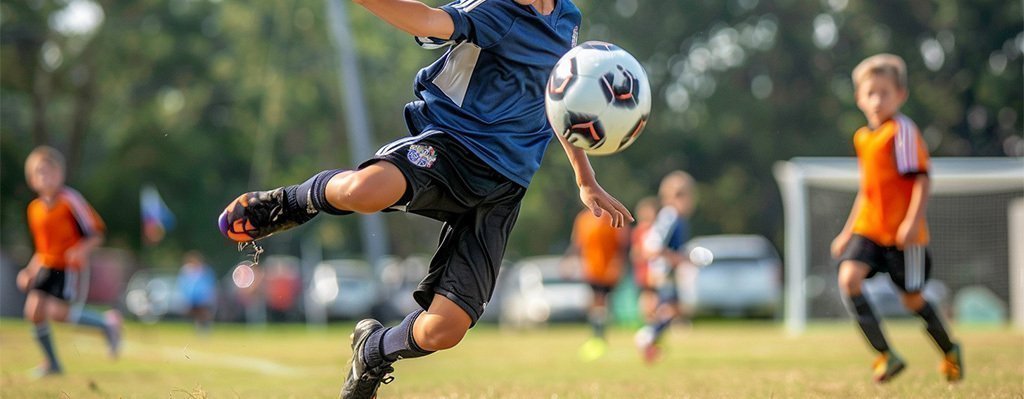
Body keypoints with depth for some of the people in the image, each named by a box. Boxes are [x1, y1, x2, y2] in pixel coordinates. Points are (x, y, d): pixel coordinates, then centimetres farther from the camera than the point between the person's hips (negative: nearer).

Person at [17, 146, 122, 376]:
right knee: (34, 310, -7)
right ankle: (52, 364, 8)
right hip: (46, 266, 7)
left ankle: (107, 324, 3)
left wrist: (81, 251, -26)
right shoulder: (35, 208, 12)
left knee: (57, 312, -20)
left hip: (68, 267, -7)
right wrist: (30, 271, 14)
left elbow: (96, 234, -9)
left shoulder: (70, 200, -9)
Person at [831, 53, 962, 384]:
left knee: (912, 298, 4)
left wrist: (913, 221, -27)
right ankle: (885, 356, -14)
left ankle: (949, 351, 33)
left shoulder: (902, 130, -10)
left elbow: (922, 179, -16)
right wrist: (847, 232, 23)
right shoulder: (862, 137, 13)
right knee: (849, 278, -17)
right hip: (869, 229, 6)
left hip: (902, 233, -6)